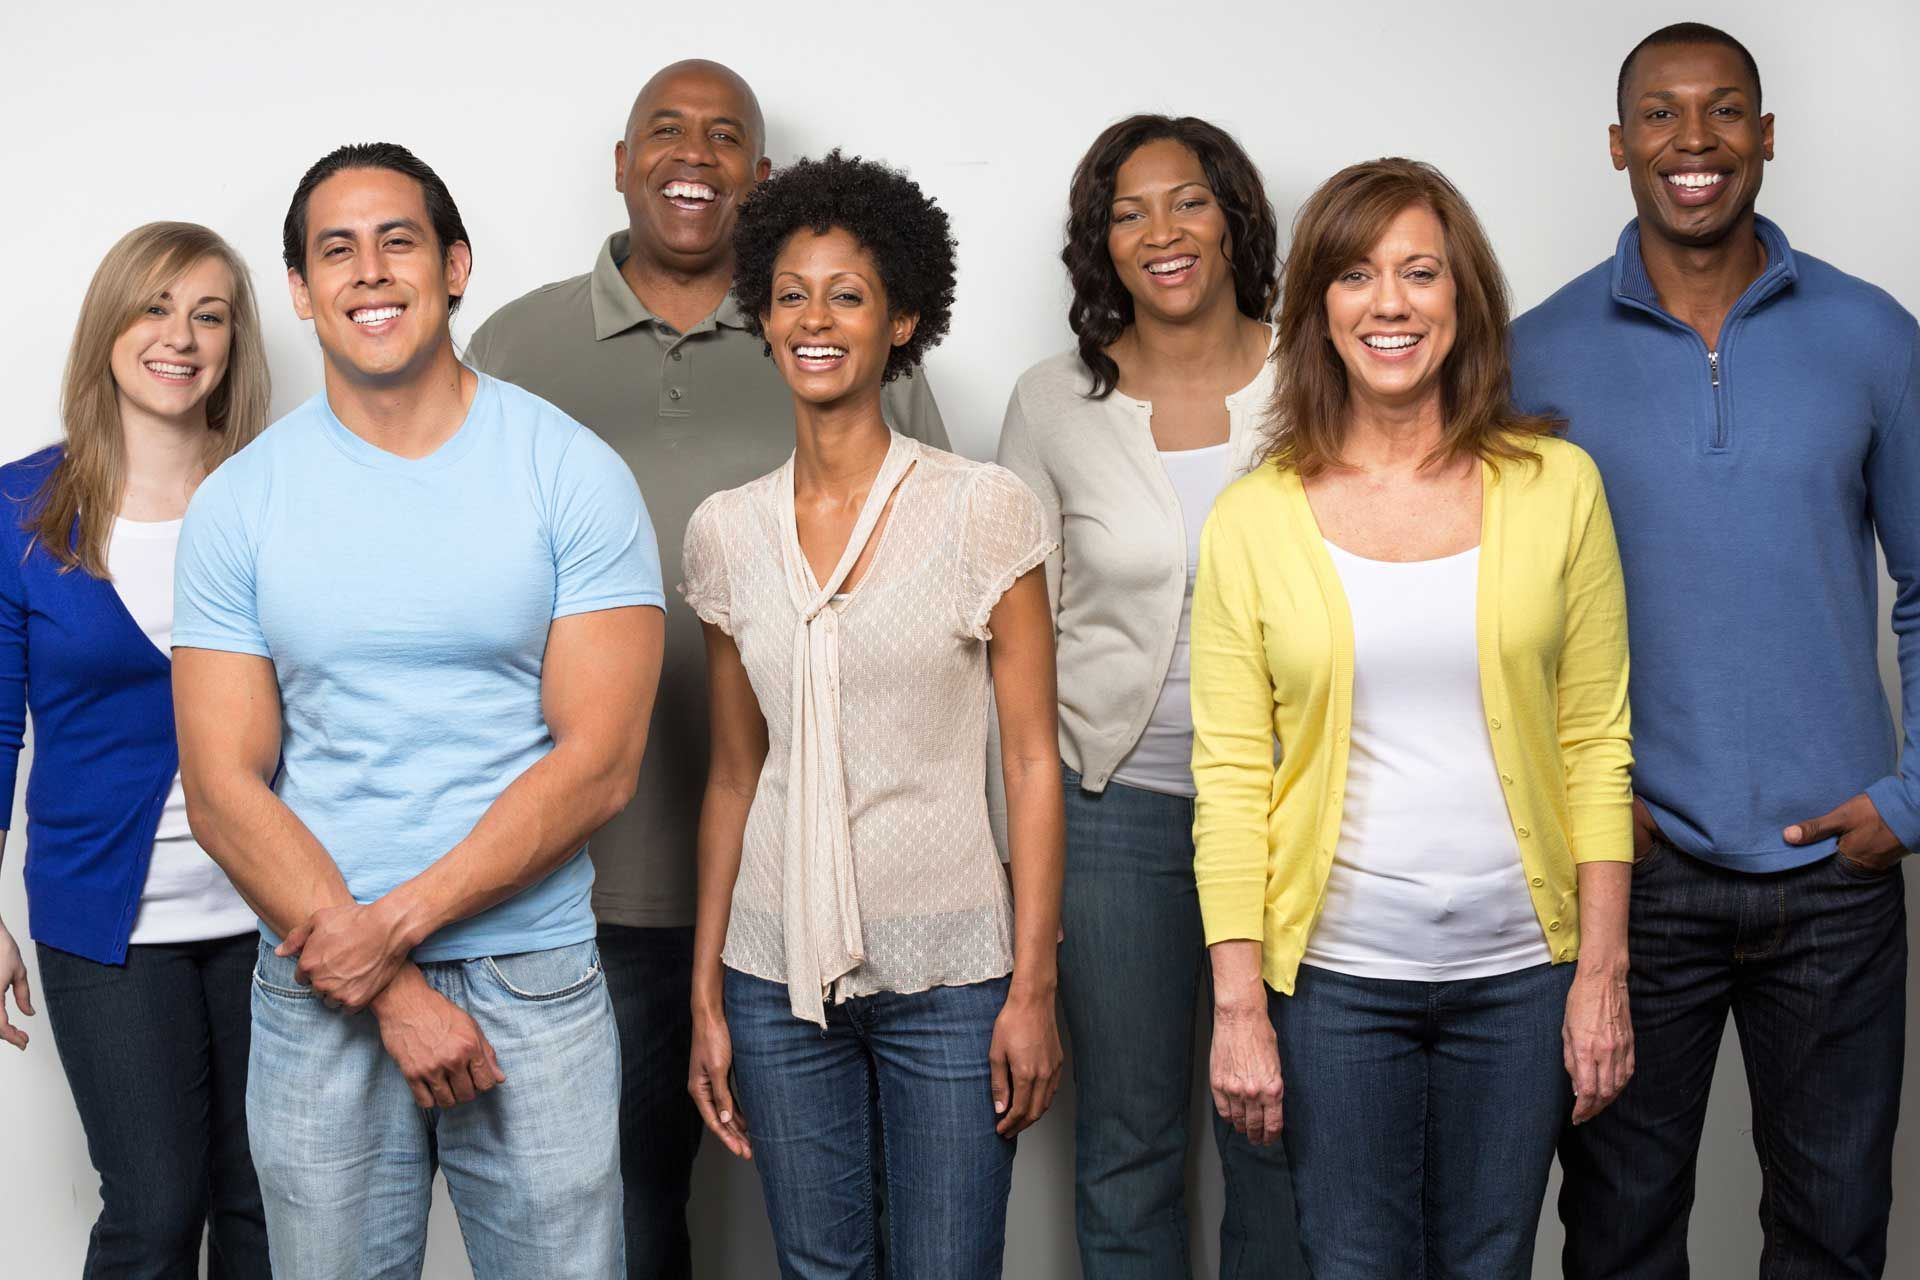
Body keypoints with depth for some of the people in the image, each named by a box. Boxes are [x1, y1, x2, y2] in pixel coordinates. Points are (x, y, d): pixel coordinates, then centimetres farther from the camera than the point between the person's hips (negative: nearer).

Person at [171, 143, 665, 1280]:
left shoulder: (574, 474, -4)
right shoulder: (240, 503, 1)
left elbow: (600, 765, -8)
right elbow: (224, 791, -3)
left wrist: (398, 920, -15)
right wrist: (393, 995, -11)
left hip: (537, 984, -1)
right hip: (316, 995, 1)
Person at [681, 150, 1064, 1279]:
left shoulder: (985, 509, -5)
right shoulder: (727, 530, 5)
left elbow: (1033, 761, -4)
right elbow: (734, 775, 10)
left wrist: (1034, 987, -7)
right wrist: (707, 997, 8)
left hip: (949, 971, -3)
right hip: (780, 973, 3)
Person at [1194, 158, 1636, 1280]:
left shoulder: (1557, 486, 0)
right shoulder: (1254, 521, -2)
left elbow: (1597, 745, 2)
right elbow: (1230, 776, -2)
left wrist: (1604, 971, -1)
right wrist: (1239, 1002, -6)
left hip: (1521, 972, 1)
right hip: (1336, 974, -1)